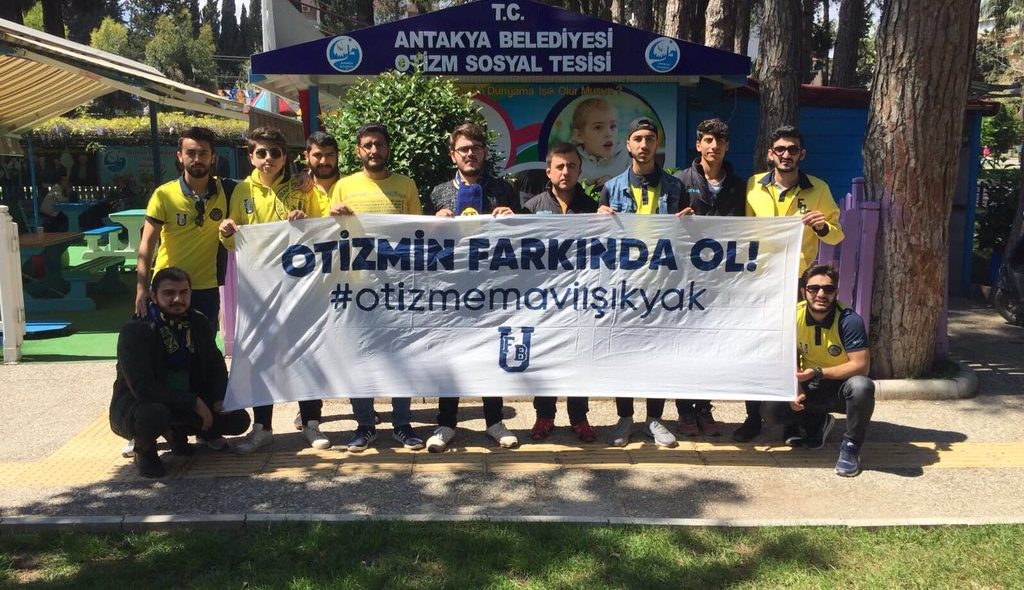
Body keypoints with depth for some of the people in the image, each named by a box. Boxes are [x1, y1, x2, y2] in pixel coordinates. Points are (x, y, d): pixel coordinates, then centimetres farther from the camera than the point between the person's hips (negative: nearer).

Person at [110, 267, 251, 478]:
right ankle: (144, 451, -4)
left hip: (187, 403, 6)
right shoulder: (135, 330, -21)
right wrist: (194, 402, -29)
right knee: (154, 413, -41)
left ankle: (178, 432, 18)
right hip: (137, 404, -6)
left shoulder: (198, 323, -1)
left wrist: (220, 399, -8)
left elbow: (216, 366, 11)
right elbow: (142, 387, -29)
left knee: (239, 420, -7)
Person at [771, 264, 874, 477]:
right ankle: (817, 422, 16)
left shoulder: (850, 320, -22)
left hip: (842, 387, -3)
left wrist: (817, 372, -27)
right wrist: (794, 389, -17)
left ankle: (850, 446, -11)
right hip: (811, 388, 3)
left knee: (862, 386, -38)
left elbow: (861, 366, -25)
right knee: (778, 408, -21)